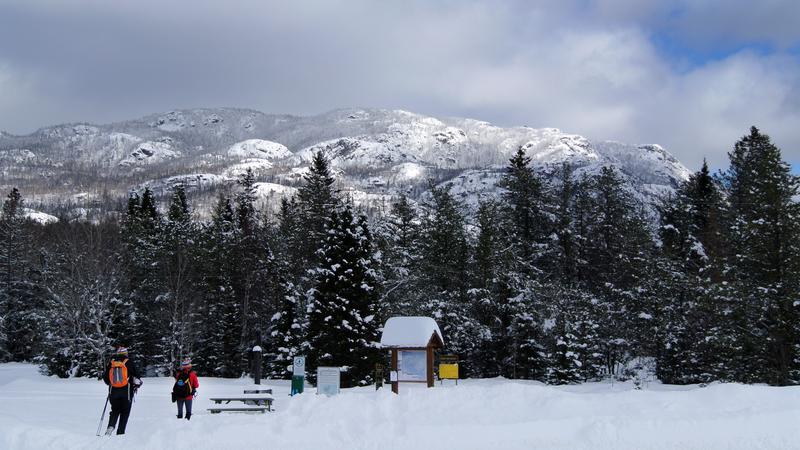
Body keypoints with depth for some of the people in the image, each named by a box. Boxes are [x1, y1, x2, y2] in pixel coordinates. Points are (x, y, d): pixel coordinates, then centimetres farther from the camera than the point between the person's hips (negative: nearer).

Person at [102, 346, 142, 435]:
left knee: (115, 410, 16)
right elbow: (136, 376, -5)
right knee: (125, 412, 7)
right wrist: (137, 384, 14)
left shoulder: (111, 363, 6)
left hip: (113, 391, 3)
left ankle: (111, 426, -8)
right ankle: (120, 432, 0)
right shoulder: (128, 362, -3)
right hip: (127, 391, -3)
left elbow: (105, 377, 12)